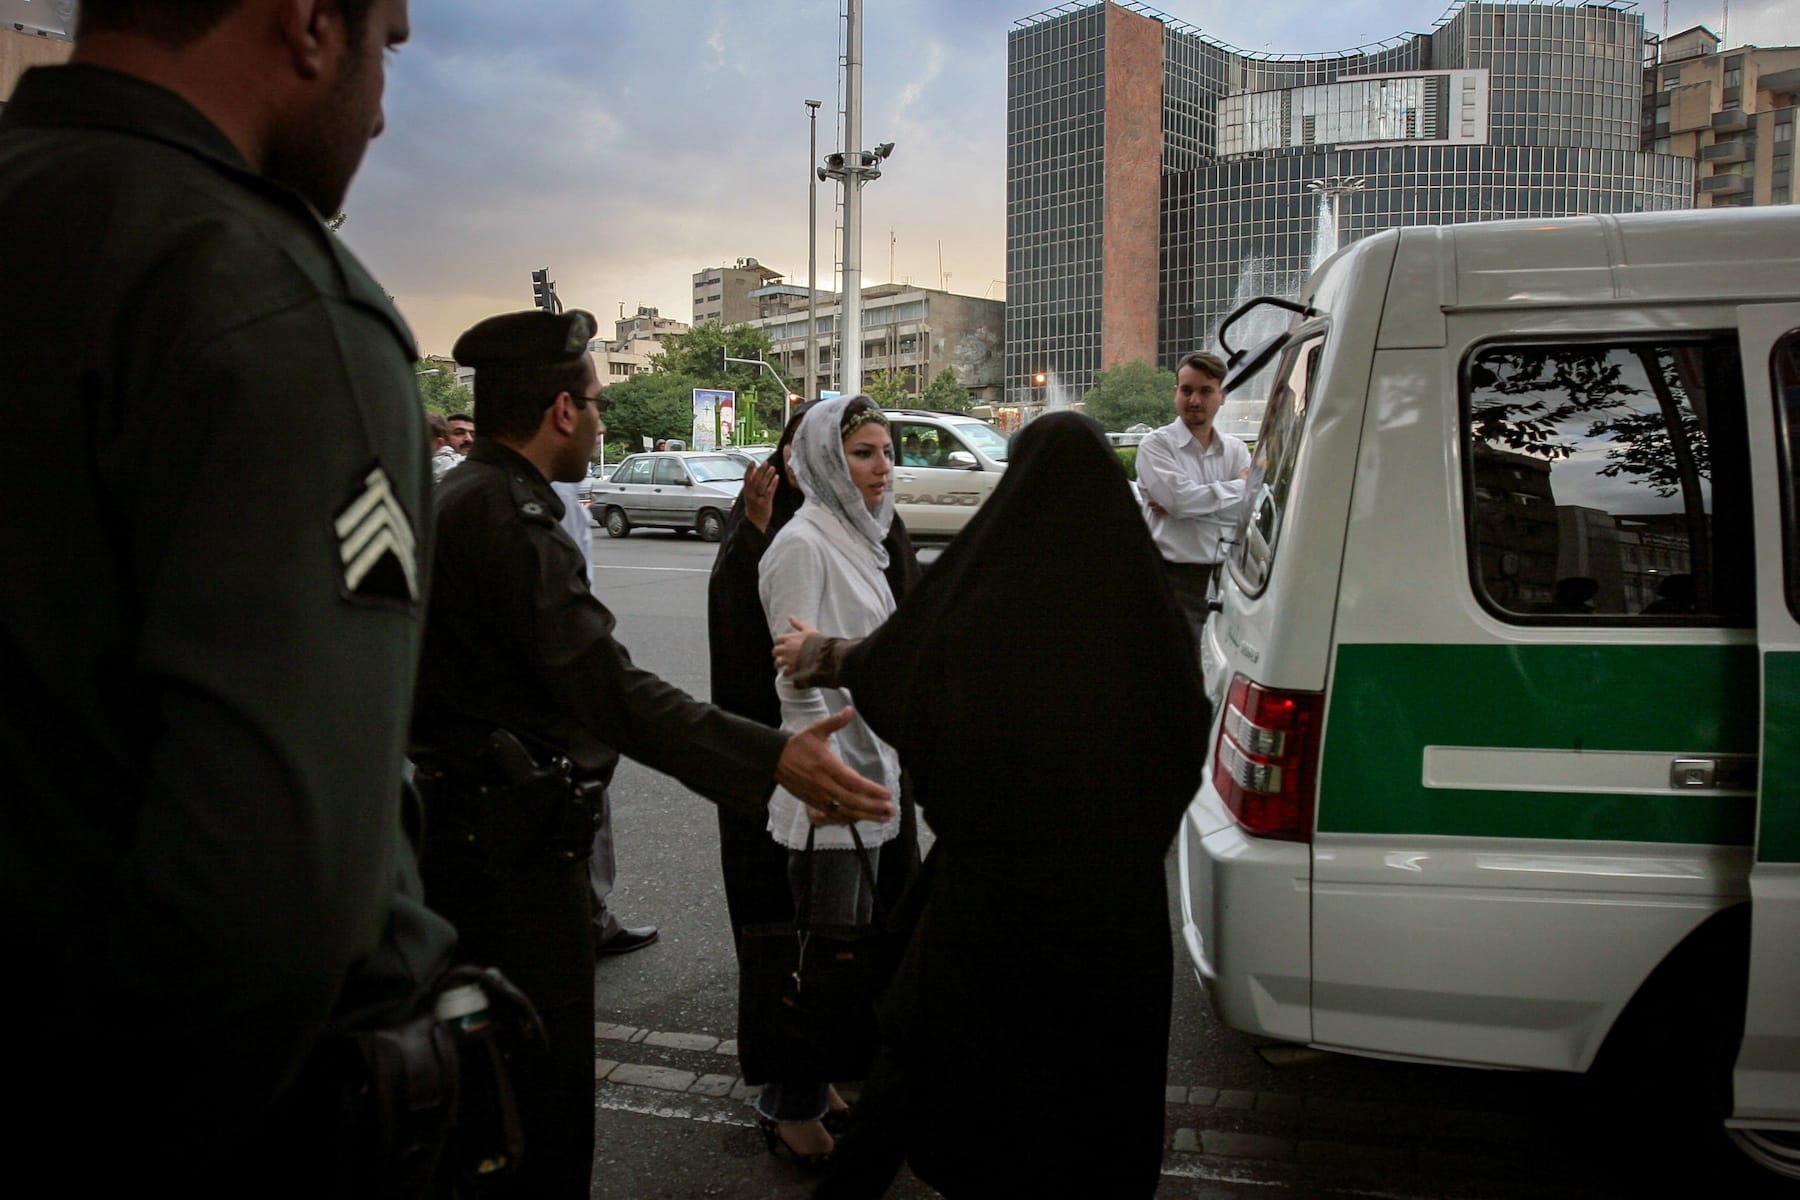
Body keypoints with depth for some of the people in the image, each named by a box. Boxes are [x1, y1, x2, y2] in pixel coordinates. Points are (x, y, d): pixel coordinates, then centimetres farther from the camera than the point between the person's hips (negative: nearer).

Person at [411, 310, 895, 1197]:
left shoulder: (463, 495, 11)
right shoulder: (507, 514, -23)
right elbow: (606, 685, -33)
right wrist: (772, 758, -39)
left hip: (465, 818, 11)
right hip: (514, 847, -11)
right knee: (546, 1092, -1)